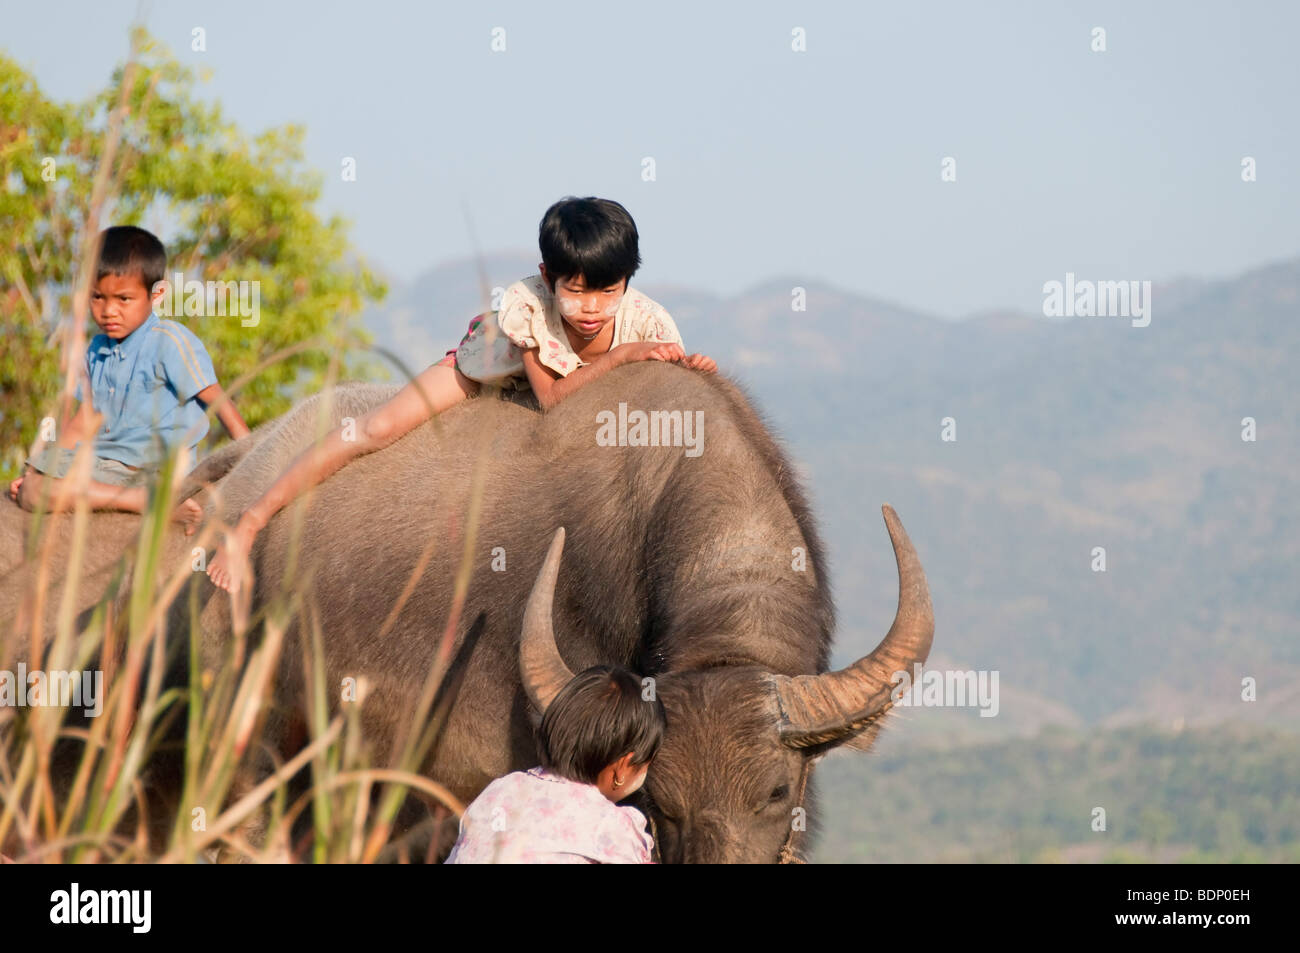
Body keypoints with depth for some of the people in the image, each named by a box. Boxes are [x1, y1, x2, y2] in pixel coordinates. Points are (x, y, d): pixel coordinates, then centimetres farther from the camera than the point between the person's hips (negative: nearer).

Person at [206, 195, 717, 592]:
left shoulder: (647, 320, -36)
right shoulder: (524, 304, -42)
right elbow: (551, 397, -35)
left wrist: (693, 373, -45)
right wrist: (623, 354, -47)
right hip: (490, 364, -4)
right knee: (377, 430, -17)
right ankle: (247, 525, -7)